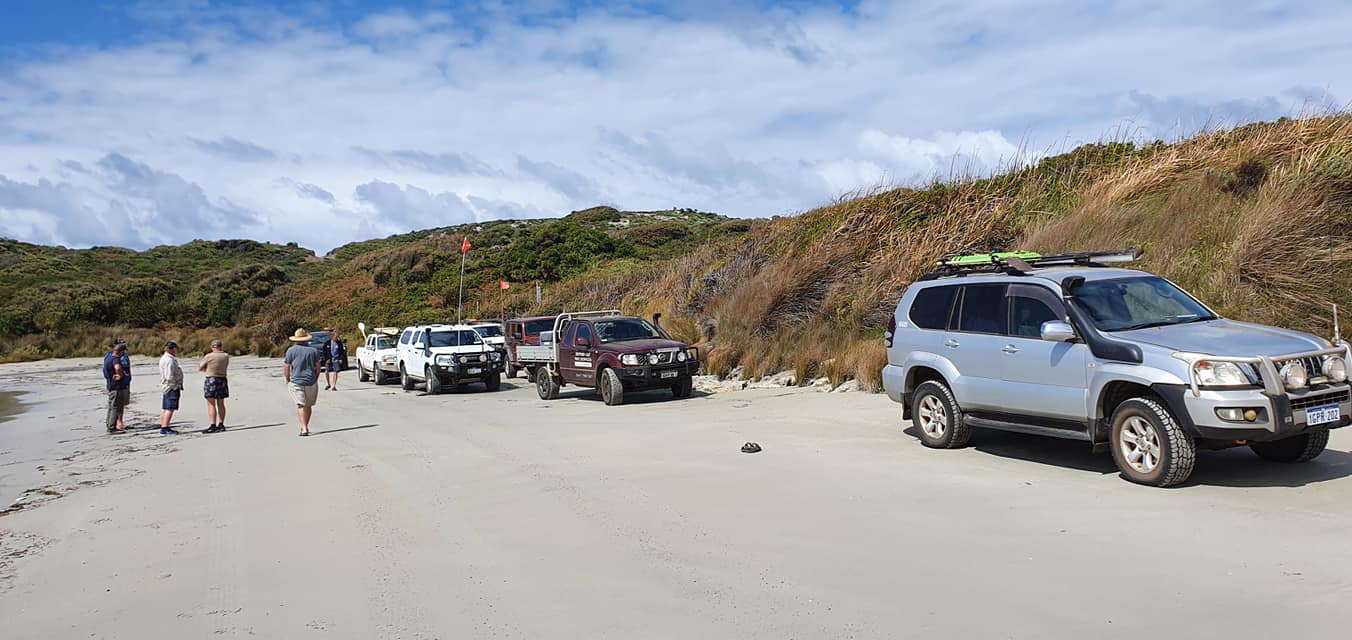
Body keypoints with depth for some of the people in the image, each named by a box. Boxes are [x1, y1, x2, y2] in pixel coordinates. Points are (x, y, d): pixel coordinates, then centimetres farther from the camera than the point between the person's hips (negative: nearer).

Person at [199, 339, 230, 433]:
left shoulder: (209, 356, -9)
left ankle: (213, 426, -10)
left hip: (211, 380, -6)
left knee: (211, 404, -5)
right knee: (221, 404, 11)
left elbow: (199, 368, 0)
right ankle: (221, 424, 14)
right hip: (222, 380, 6)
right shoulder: (226, 356, 6)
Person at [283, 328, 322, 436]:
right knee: (309, 405, 14)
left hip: (296, 382, -2)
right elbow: (318, 367, 4)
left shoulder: (291, 350, -2)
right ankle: (306, 426, 24)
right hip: (311, 382, 2)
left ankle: (304, 428, -19)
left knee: (301, 405, -7)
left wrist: (288, 380, 11)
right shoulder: (314, 350, 3)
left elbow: (287, 367, -2)